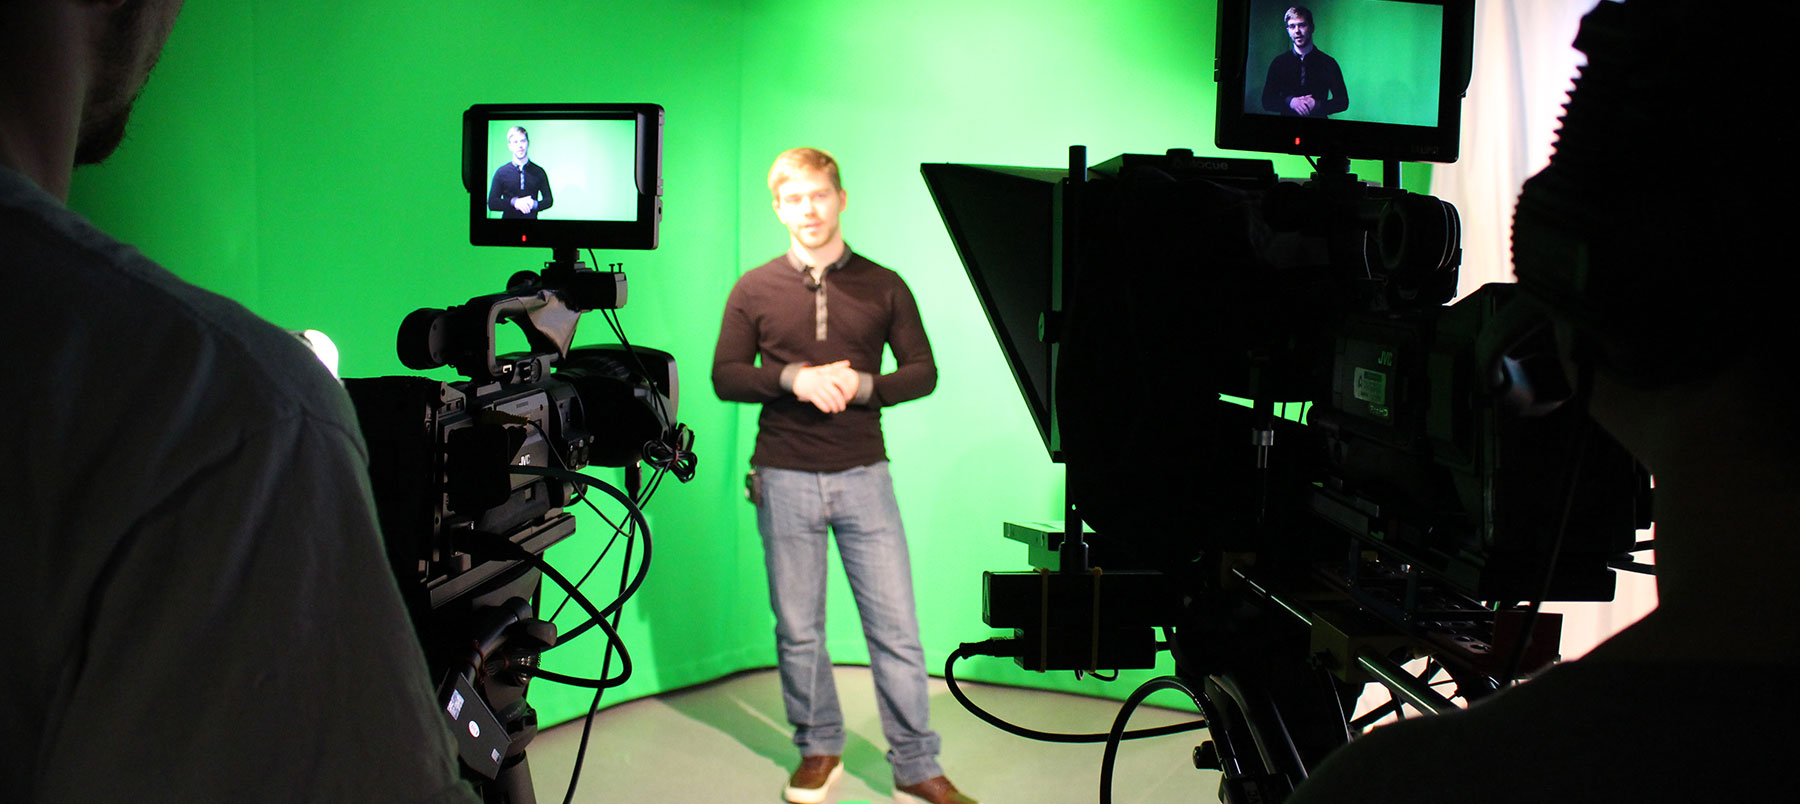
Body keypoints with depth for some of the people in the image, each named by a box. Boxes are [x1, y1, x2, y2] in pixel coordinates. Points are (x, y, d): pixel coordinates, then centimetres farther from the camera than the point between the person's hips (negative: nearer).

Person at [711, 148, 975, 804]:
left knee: (896, 628, -2)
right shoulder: (754, 290, 5)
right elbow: (725, 376, 2)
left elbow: (923, 373, 4)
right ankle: (819, 750, 25)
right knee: (797, 631, 8)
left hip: (863, 477, 0)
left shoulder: (883, 286, 5)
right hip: (784, 479, 0)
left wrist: (861, 385, -14)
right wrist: (793, 378, -15)